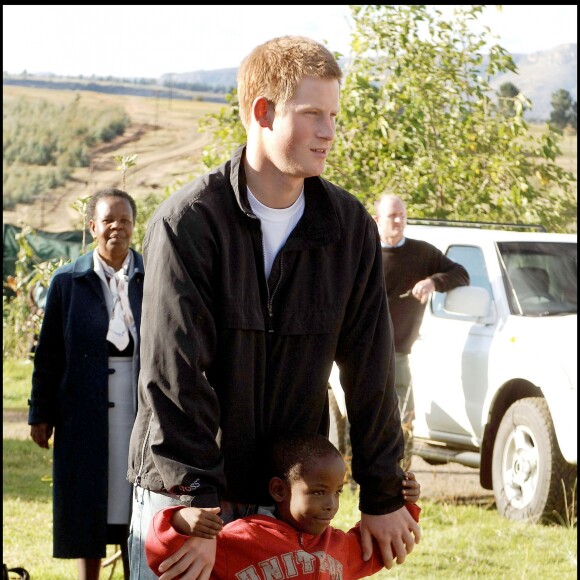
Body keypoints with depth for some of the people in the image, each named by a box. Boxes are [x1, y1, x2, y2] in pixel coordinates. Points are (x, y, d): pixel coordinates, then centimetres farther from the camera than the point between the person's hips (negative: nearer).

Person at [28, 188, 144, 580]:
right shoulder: (68, 282, 2)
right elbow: (49, 353, 4)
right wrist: (41, 413, 2)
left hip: (142, 411, 0)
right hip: (85, 412, 0)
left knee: (134, 504, 5)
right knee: (87, 506, 6)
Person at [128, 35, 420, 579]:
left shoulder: (351, 227, 0)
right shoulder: (187, 222, -13)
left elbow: (369, 368, 4)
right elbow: (173, 374, -18)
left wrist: (383, 496, 4)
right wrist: (195, 508, -23)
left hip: (289, 496, 3)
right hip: (183, 491, -3)